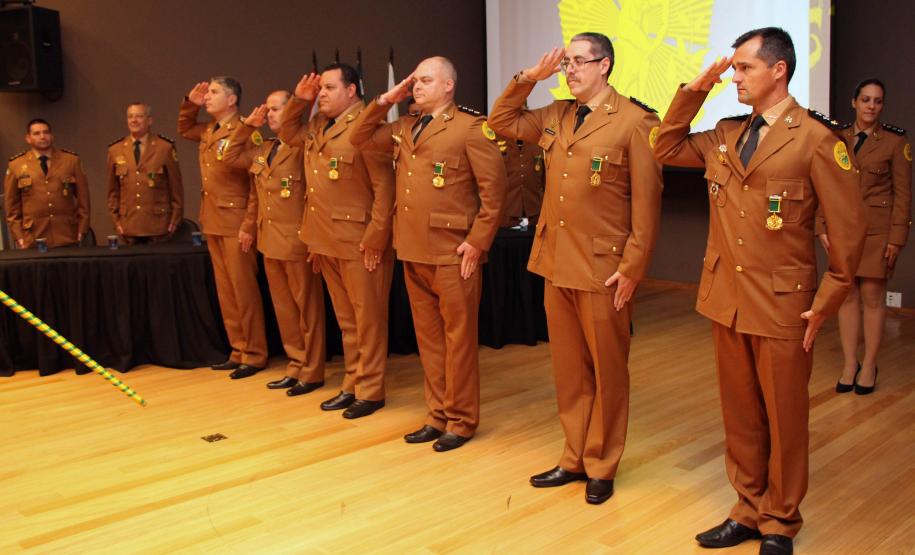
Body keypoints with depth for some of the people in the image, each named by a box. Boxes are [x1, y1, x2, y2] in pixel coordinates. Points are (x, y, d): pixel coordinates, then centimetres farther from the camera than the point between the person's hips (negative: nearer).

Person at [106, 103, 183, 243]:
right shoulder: (115, 150, 8)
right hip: (129, 226, 3)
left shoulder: (165, 147, -2)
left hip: (158, 226, -2)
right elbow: (113, 190, 13)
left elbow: (176, 187, 0)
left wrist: (175, 220, 0)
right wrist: (116, 220, 7)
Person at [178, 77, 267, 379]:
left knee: (243, 291, -2)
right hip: (213, 224, 8)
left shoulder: (246, 134, -12)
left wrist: (249, 225, -19)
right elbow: (184, 128, 35)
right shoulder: (207, 132, 13)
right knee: (225, 291, 11)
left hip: (235, 225, -8)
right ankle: (237, 351, 20)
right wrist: (190, 103, 17)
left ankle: (254, 355, 8)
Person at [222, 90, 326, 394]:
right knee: (284, 308, 13)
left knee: (307, 308, 2)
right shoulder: (262, 150, 14)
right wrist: (247, 125, 13)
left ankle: (312, 372, 13)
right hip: (269, 242, 8)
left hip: (297, 242, -8)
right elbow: (230, 156, 20)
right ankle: (296, 366, 24)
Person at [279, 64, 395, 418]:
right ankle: (351, 385, 26)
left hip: (359, 242, -8)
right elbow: (287, 134, 31)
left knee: (367, 319, 3)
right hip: (325, 240, 8)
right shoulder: (316, 127, 13)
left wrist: (375, 238, -19)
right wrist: (299, 100, 13)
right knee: (345, 319, 15)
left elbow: (384, 186, -16)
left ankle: (370, 391, 12)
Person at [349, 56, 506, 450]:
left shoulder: (471, 127, -6)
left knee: (458, 338, 3)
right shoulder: (404, 128, 15)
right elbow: (359, 138, 20)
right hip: (413, 252, 7)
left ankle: (460, 421, 15)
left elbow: (493, 189, -10)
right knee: (428, 338, 13)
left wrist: (477, 242, -13)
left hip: (452, 254, -7)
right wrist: (385, 101, 9)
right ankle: (438, 415, 25)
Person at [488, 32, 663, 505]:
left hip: (603, 270, -6)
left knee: (606, 372, 8)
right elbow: (501, 122, 20)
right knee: (568, 369, 14)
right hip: (555, 265, 6)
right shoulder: (555, 116, 11)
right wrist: (527, 78, 7)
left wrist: (632, 268, -14)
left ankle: (601, 467, 23)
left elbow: (646, 202, -11)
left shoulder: (635, 121, -8)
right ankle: (574, 459, 28)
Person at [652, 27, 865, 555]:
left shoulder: (816, 139, -9)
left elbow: (849, 229, -8)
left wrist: (825, 304, -8)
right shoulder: (726, 134, 8)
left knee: (784, 419, 8)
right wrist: (694, 90, 5)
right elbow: (667, 149, 17)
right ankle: (749, 510, 30)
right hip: (727, 299, 5)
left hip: (782, 306, -5)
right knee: (740, 415, 15)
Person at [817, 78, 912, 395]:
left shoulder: (895, 141, -2)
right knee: (847, 295, 5)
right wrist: (822, 227, -1)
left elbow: (903, 193, -3)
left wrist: (896, 237, -9)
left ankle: (869, 366, 14)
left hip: (878, 231, -3)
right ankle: (850, 364, 14)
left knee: (872, 296, 1)